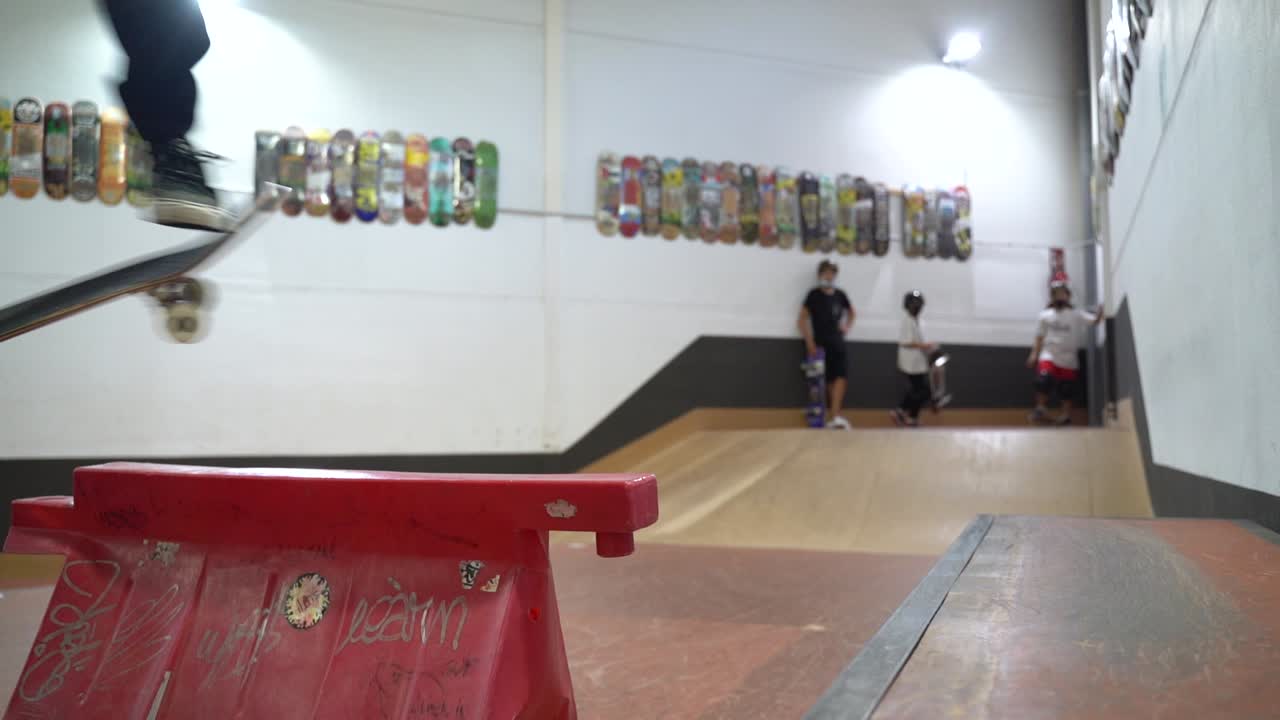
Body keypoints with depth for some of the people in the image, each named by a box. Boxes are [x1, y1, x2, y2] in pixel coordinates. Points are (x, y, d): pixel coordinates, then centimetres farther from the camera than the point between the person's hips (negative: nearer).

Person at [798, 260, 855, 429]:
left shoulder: (840, 295, 8)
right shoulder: (814, 295, -4)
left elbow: (852, 313, 26)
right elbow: (802, 319, -5)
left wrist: (847, 326, 8)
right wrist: (809, 342, -11)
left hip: (837, 343, 4)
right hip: (820, 344, -3)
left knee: (841, 377, -11)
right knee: (829, 381, 1)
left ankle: (835, 416, -12)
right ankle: (833, 417, 10)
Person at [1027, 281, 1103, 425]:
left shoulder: (1076, 315, 4)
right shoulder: (1045, 315, 7)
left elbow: (1095, 320, -8)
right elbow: (1040, 337, 8)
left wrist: (1101, 310, -28)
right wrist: (1034, 354, 0)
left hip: (1068, 359, 1)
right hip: (1049, 356, -1)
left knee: (1066, 389, 5)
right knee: (1044, 379, -23)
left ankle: (1066, 415, 19)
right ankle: (1041, 409, -9)